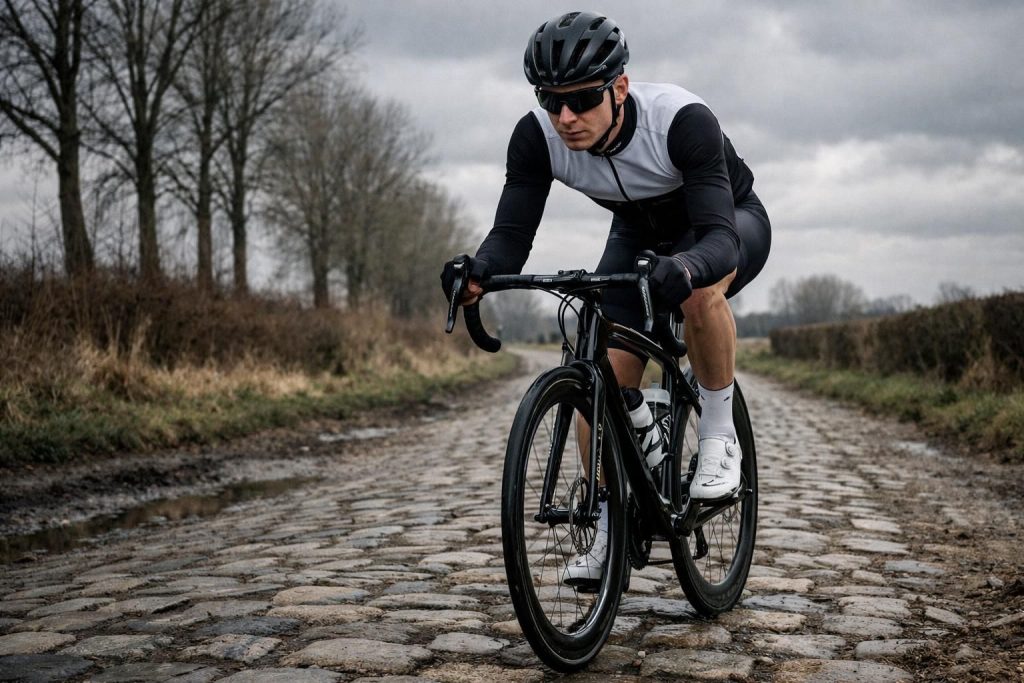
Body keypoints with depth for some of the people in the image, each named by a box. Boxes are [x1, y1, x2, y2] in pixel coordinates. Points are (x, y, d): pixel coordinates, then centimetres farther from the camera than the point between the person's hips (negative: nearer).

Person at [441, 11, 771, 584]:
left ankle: (719, 437, -17)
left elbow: (718, 235, -46)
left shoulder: (683, 120, -38)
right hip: (640, 234, 4)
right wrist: (477, 273, -53)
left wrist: (685, 268, -68)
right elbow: (512, 232, -30)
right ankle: (610, 530, 5)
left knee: (699, 289, -40)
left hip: (730, 223, -4)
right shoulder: (537, 137, -26)